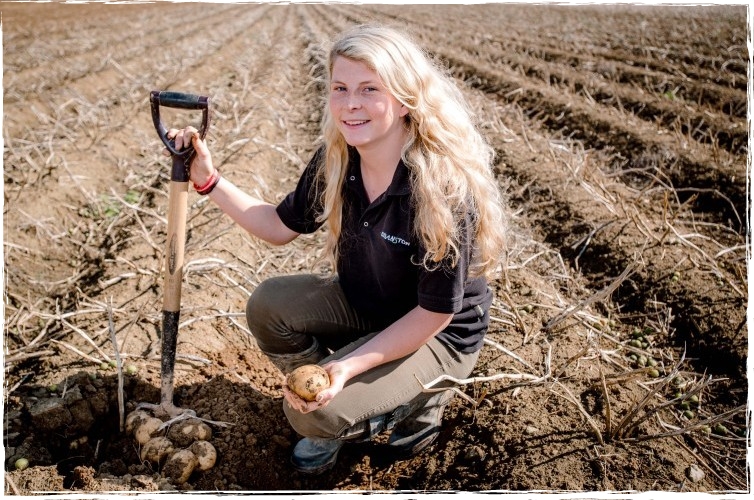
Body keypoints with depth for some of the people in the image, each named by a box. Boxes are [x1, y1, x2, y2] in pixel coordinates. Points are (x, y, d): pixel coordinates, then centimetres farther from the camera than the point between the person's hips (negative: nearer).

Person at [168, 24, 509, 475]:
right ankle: (338, 406, 9)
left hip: (439, 336, -6)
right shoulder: (335, 163, -12)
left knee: (313, 412, -20)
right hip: (362, 305, 7)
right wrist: (209, 181, -7)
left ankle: (418, 400, 9)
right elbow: (281, 226, 4)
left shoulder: (445, 188, -32)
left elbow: (434, 315, -24)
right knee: (269, 306, -15)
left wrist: (350, 366, -30)